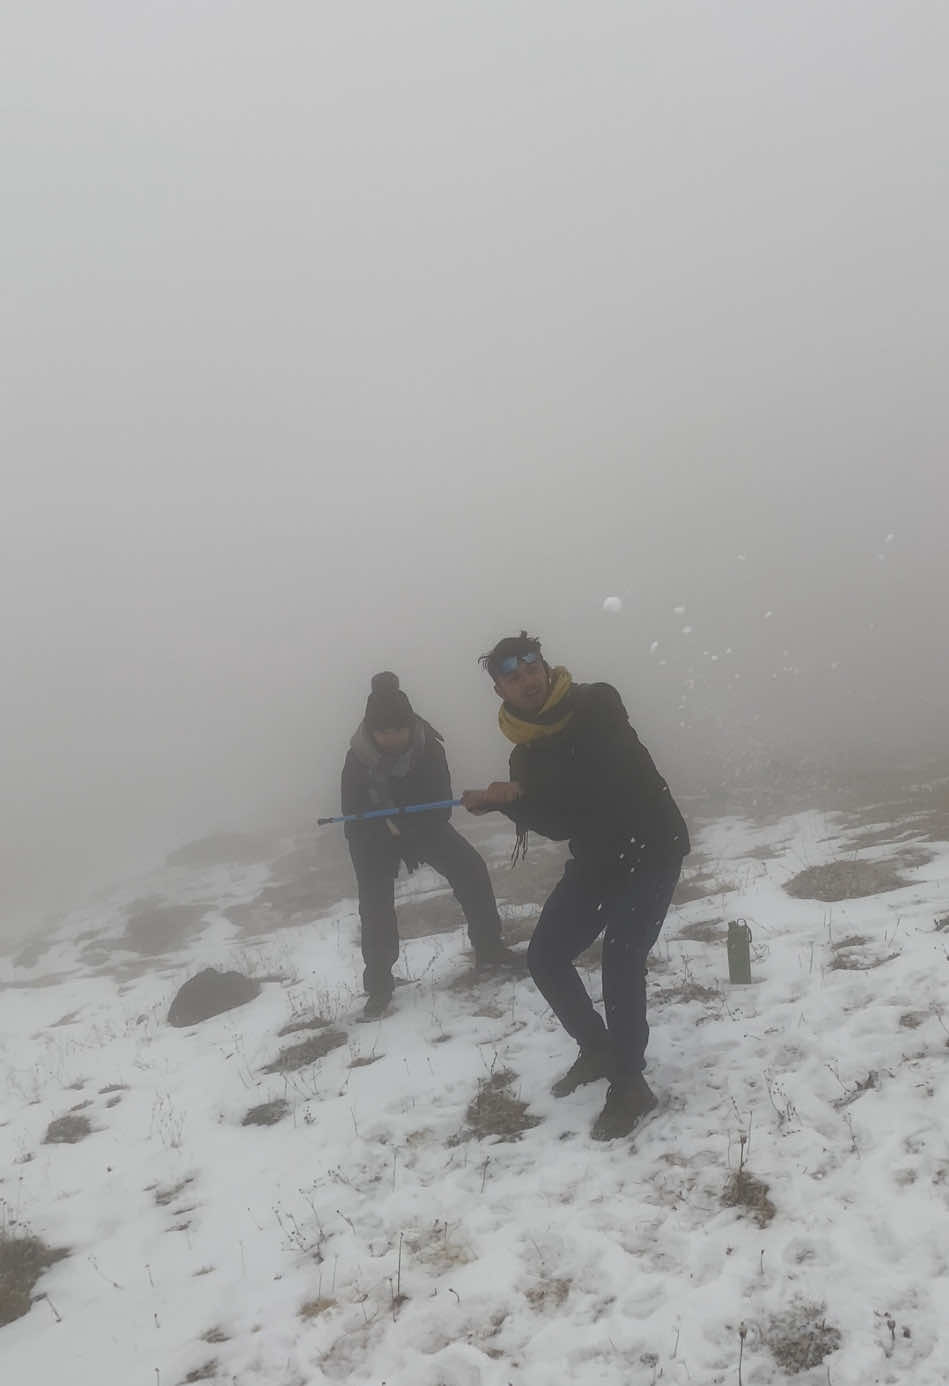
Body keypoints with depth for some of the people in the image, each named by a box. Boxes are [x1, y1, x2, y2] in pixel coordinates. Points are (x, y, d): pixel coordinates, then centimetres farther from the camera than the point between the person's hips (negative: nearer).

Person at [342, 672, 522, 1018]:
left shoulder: (429, 747, -26)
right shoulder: (358, 759, -28)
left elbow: (441, 806, -23)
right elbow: (353, 817, -22)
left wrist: (414, 840, -34)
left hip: (426, 826, 2)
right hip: (374, 836, -2)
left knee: (472, 872, -5)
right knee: (375, 907, -8)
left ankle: (489, 948, 14)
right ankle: (379, 986, 7)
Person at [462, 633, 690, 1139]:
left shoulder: (596, 705, -16)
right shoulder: (527, 752, 1)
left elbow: (610, 774, -30)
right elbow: (556, 822, -3)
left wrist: (521, 793, -30)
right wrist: (506, 802, -22)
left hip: (650, 846, -7)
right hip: (596, 857, 7)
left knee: (621, 960, -18)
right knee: (545, 956, 5)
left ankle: (629, 1085, -1)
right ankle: (600, 1050, 26)